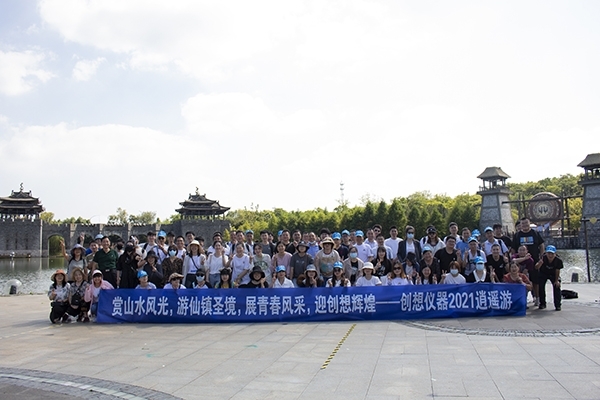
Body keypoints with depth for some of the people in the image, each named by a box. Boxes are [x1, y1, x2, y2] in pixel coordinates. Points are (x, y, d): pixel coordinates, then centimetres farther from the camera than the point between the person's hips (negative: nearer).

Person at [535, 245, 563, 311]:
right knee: (541, 286, -10)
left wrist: (557, 280, -14)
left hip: (553, 274, 0)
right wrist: (539, 263, -65)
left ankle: (557, 305, -1)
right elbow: (536, 267, -44)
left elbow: (557, 271, -15)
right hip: (543, 273, 0)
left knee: (557, 286, -13)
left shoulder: (558, 260, -30)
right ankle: (542, 304, 7)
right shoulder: (543, 258, -34)